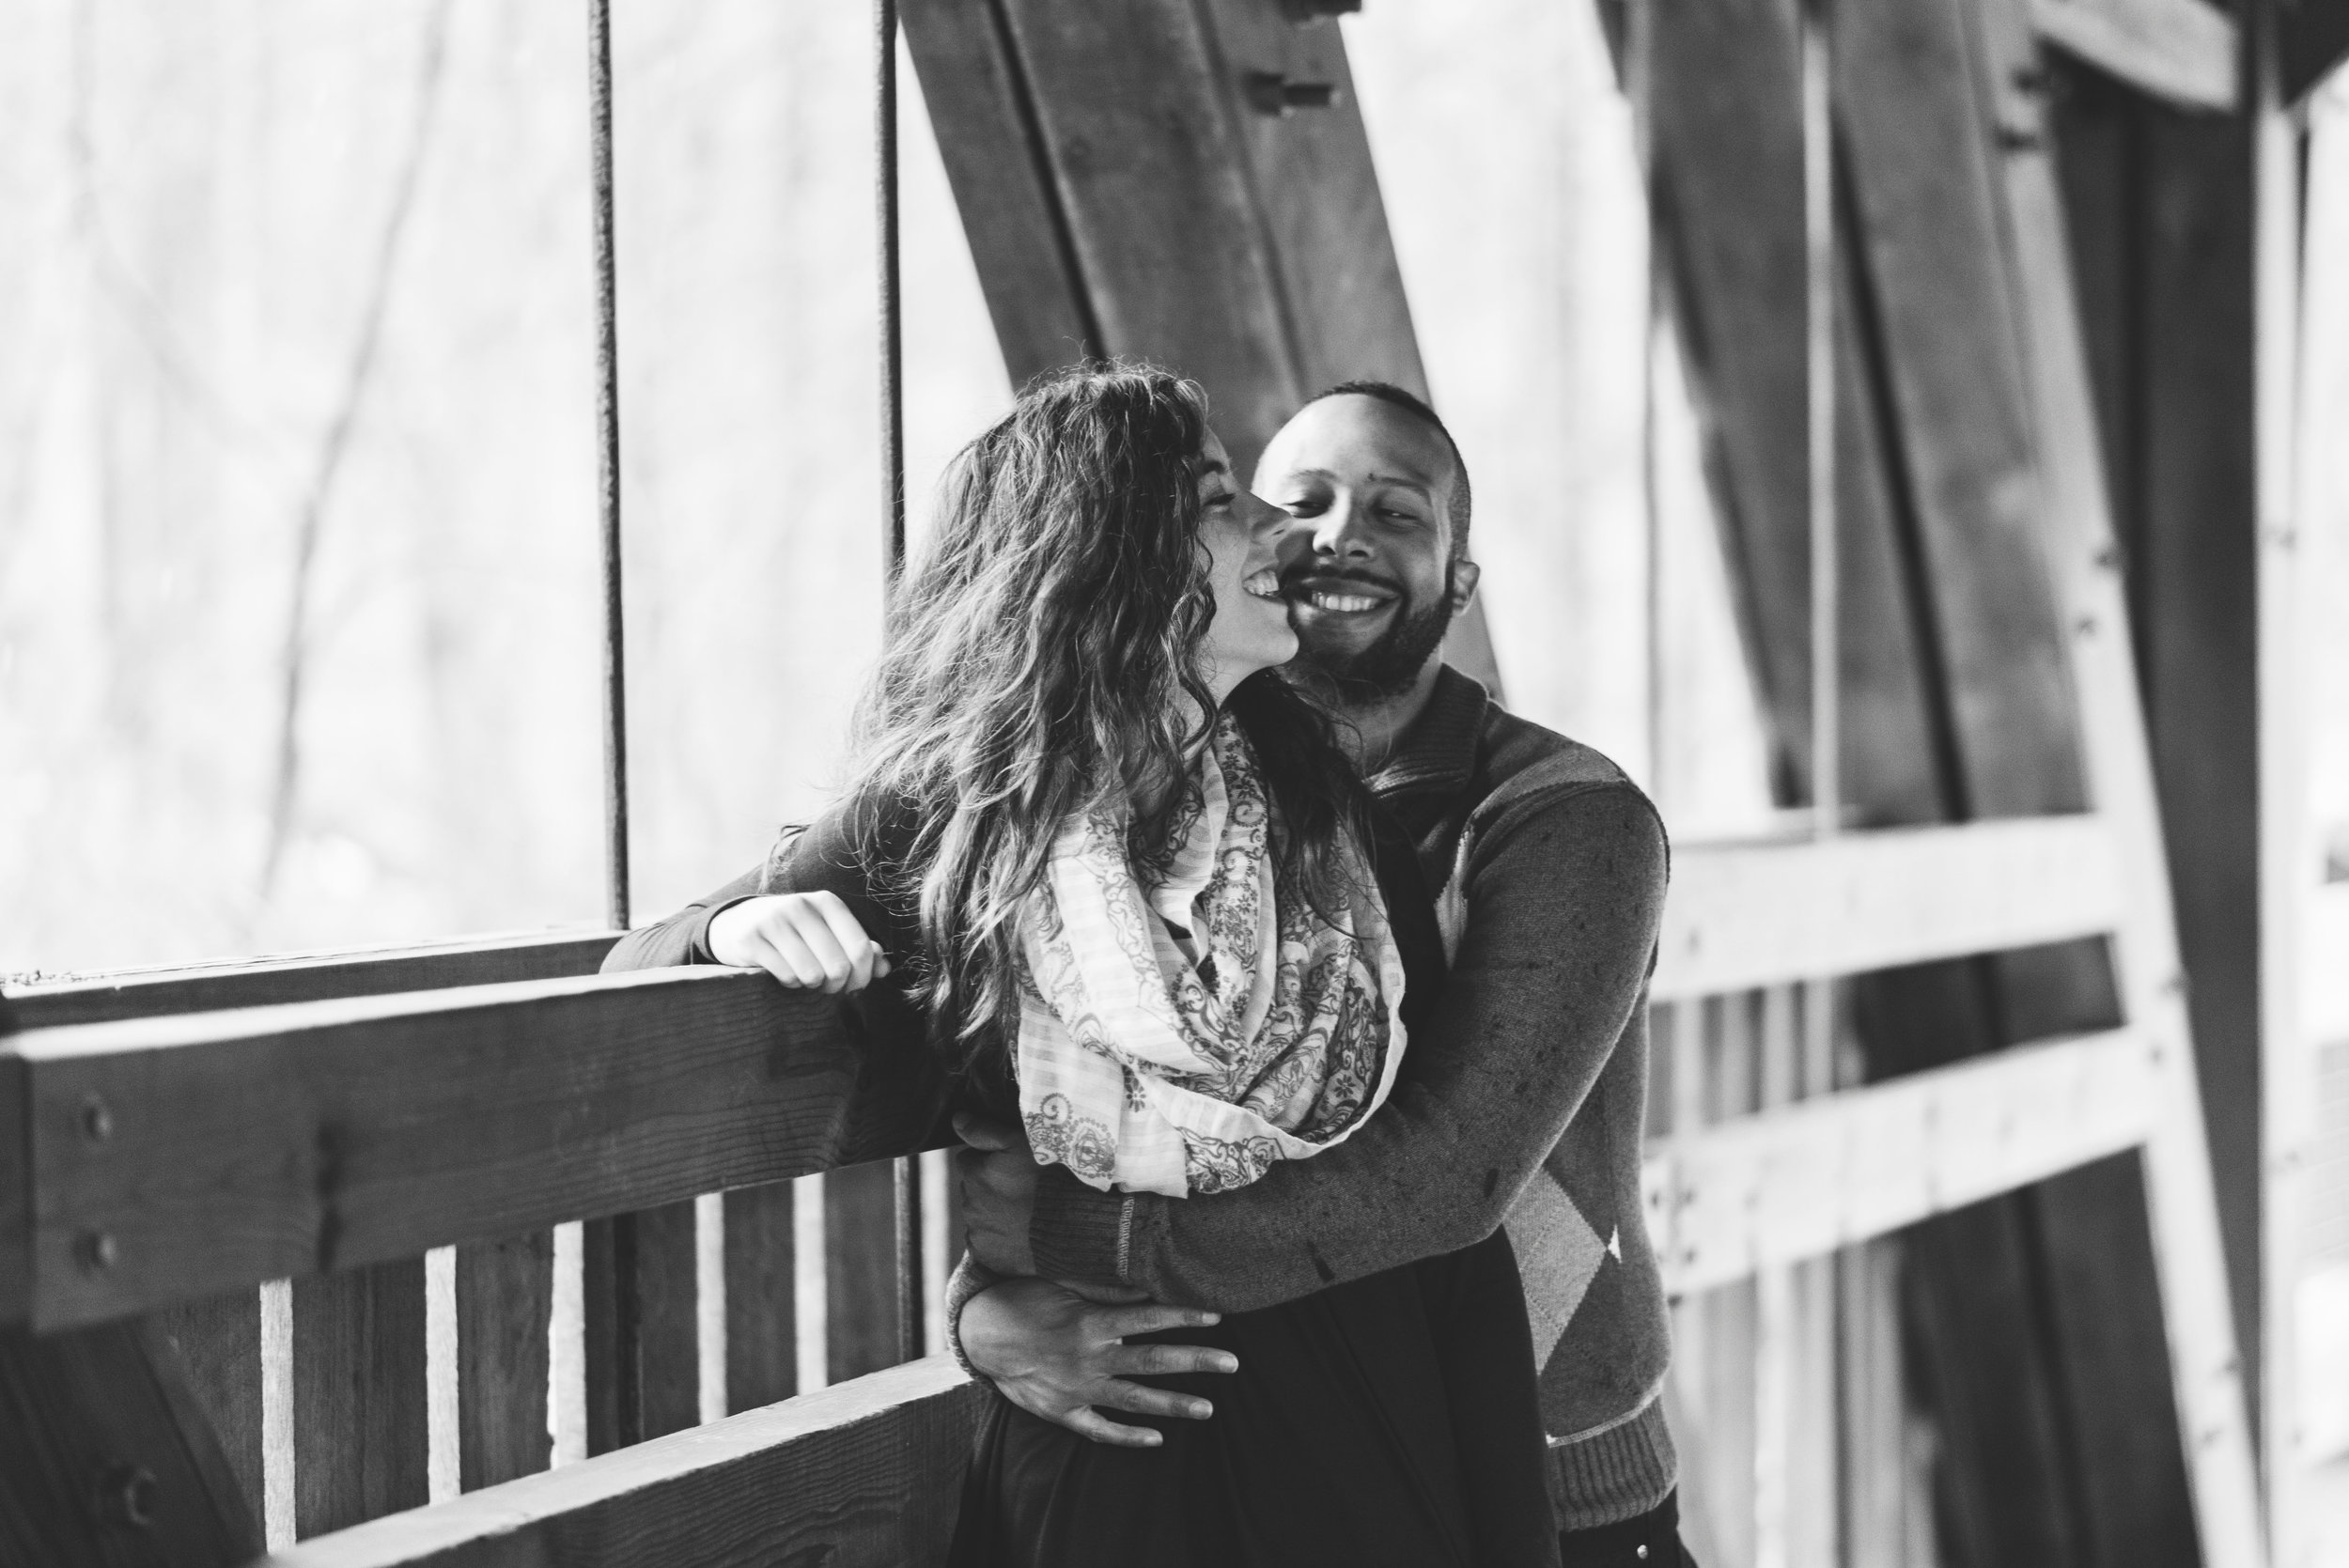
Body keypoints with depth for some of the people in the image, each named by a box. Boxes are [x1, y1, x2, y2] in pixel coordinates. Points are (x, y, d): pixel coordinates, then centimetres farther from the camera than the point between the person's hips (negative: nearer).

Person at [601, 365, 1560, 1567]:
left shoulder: (1326, 808, -1)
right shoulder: (930, 821, -7)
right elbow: (633, 970, 4)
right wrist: (736, 928, -21)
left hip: (1379, 1463, 2)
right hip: (1108, 1460, -2)